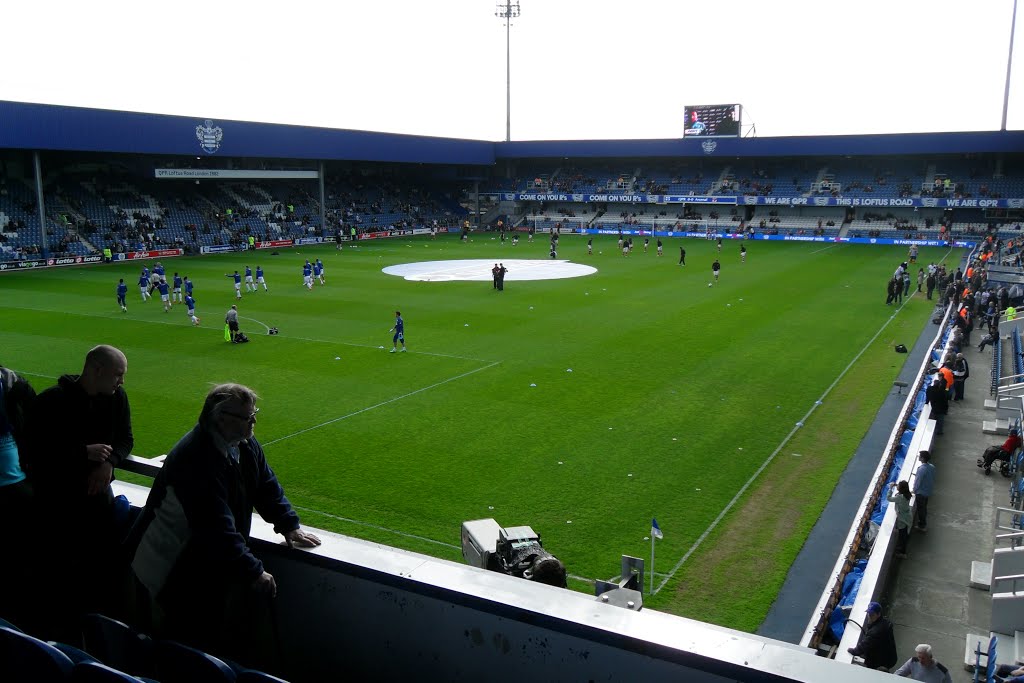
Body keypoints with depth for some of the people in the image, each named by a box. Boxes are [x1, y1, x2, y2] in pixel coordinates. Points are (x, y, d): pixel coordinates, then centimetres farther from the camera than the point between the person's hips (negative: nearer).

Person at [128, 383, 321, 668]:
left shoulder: (244, 444, -3)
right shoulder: (196, 459, -30)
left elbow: (267, 486, 11)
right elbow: (217, 527, -32)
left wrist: (289, 525, 0)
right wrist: (254, 571, -29)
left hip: (217, 557, 8)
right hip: (175, 568, -8)